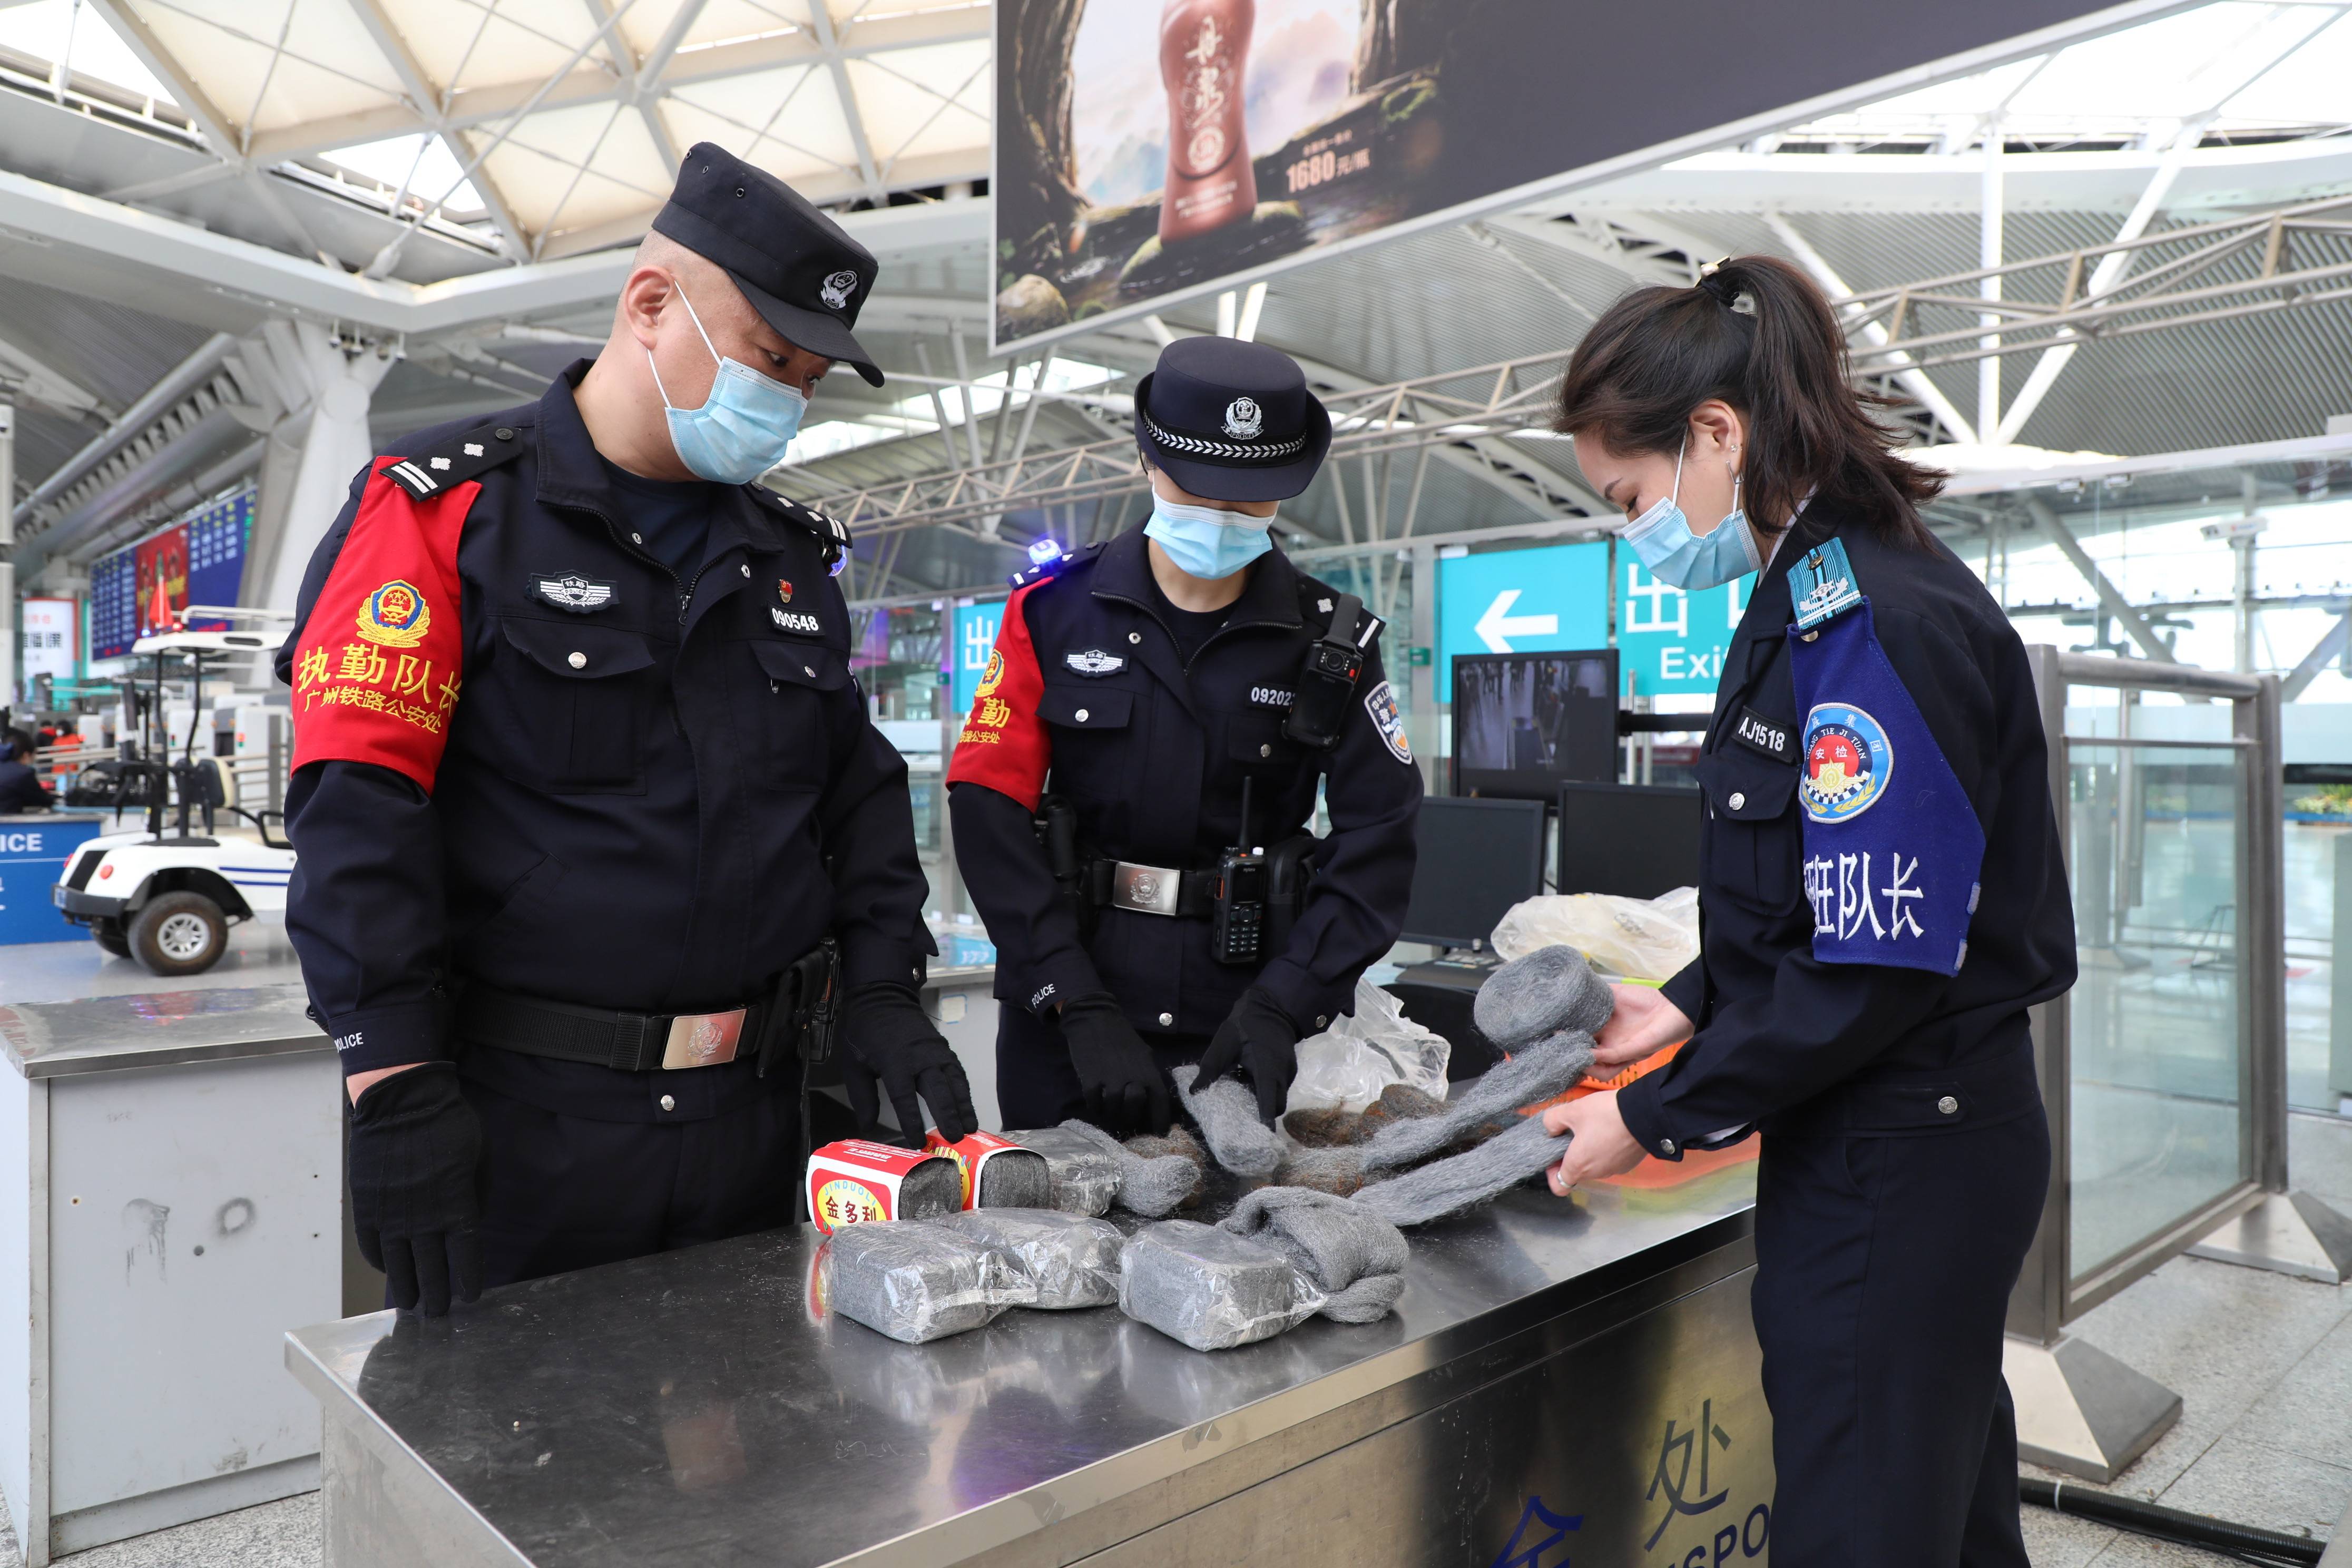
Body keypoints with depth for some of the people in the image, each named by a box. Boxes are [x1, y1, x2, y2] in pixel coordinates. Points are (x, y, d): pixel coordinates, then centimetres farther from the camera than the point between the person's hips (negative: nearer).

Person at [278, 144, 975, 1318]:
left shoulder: (789, 553, 11)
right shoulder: (446, 509, -6)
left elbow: (857, 787, 14)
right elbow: (358, 806, -13)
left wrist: (883, 988, 4)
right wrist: (398, 1087, -17)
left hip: (749, 1121, 6)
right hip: (521, 1127, -5)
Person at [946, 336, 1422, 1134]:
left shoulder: (1332, 641, -1)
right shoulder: (1054, 611, -2)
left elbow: (1376, 839, -5)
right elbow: (990, 810, -8)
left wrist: (1282, 1003, -17)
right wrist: (1081, 1006, -16)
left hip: (1241, 1031, 0)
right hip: (1062, 1024, 1)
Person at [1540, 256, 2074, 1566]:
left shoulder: (1878, 628, -21)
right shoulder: (1819, 598, 9)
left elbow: (1882, 967, -23)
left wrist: (1657, 1119, -15)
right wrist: (1691, 1008, 7)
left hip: (1896, 1161, -9)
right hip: (1904, 1144, 9)